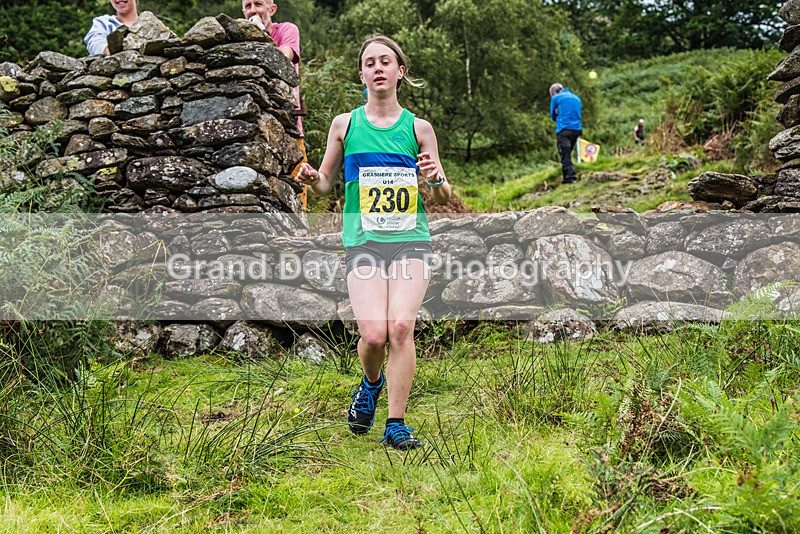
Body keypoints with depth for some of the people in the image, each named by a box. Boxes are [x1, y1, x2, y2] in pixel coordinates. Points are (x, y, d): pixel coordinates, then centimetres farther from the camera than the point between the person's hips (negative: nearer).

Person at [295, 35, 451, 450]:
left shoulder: (418, 128, 8)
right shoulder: (345, 124, 9)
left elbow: (445, 200, 13)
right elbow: (326, 184, 17)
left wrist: (436, 180, -10)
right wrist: (312, 179, -6)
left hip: (411, 241, 0)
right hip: (363, 242, 0)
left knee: (401, 325, -18)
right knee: (374, 334, -14)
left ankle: (395, 424, -3)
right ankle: (371, 383, 22)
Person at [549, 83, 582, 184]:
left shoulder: (556, 98, 3)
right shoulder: (577, 97, 20)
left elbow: (553, 116, 9)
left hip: (563, 129, -6)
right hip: (577, 129, 6)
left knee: (565, 155, -7)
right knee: (568, 154, 15)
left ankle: (571, 177, -18)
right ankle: (565, 177, 15)